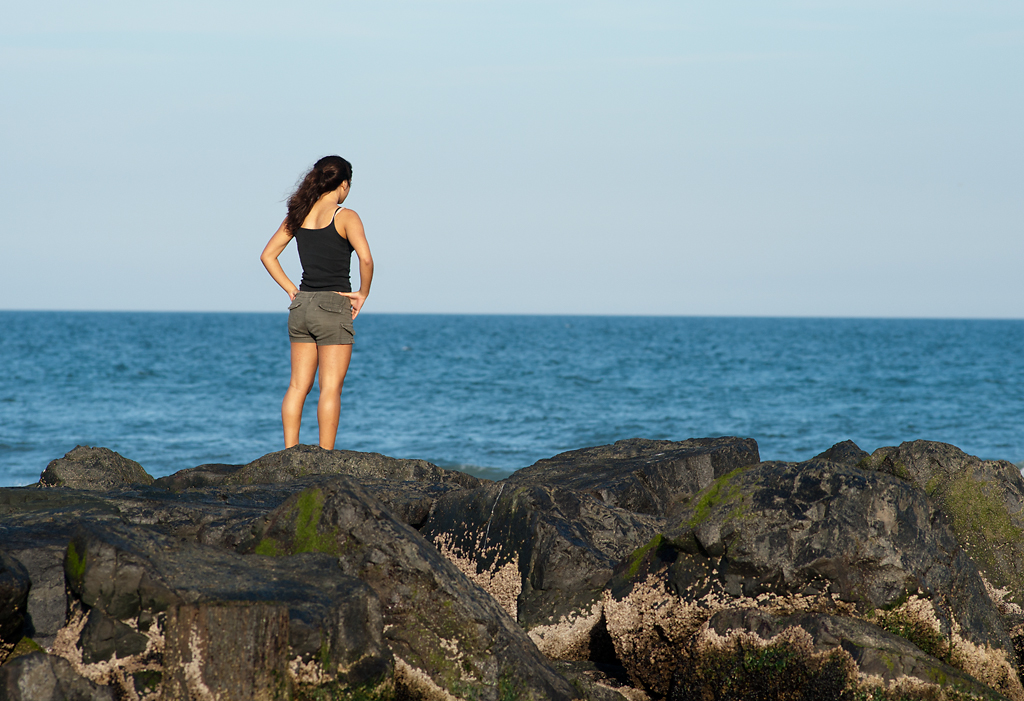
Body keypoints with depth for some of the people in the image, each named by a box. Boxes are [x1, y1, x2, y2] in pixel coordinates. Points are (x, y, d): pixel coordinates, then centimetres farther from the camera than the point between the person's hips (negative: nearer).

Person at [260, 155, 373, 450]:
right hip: (334, 306, -6)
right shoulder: (345, 217, -9)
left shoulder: (299, 215, 8)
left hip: (302, 305, 6)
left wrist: (291, 290, 10)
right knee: (330, 388, -3)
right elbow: (365, 259, -21)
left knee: (298, 386, 9)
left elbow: (268, 255, 11)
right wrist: (363, 294, -7)